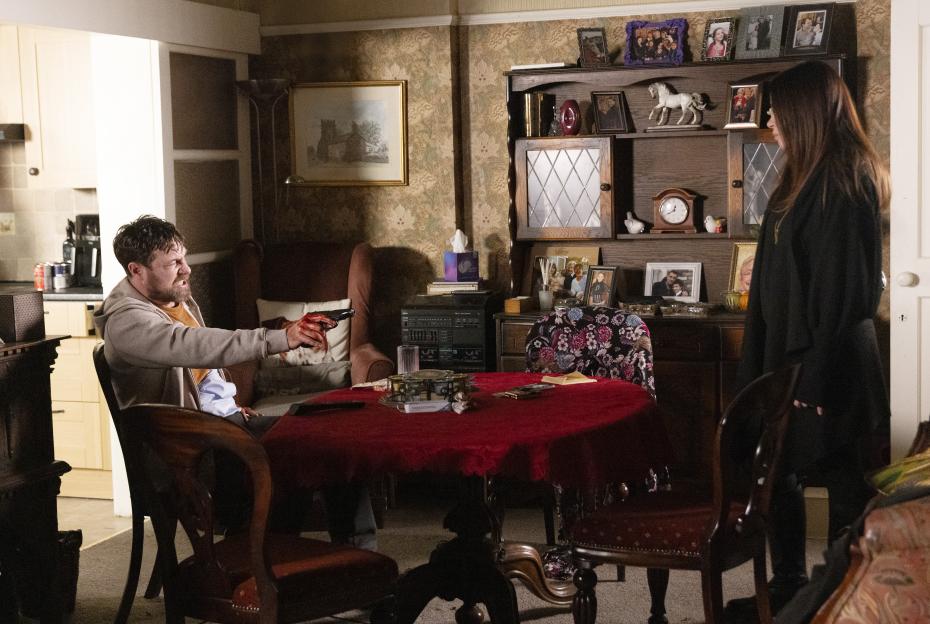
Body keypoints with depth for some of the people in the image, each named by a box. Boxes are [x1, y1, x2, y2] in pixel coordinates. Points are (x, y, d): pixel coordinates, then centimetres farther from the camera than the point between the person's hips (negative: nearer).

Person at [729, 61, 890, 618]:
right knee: (779, 474, 14)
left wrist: (819, 376, -21)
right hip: (789, 353, 9)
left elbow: (844, 286, -21)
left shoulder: (844, 182, -17)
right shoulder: (809, 178, 12)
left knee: (843, 481, 3)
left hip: (824, 362, -9)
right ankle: (789, 588, 25)